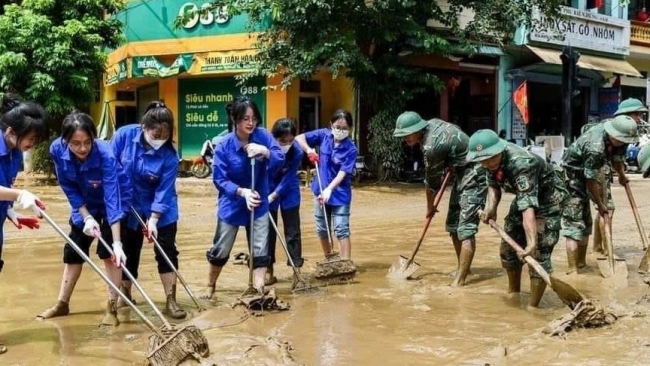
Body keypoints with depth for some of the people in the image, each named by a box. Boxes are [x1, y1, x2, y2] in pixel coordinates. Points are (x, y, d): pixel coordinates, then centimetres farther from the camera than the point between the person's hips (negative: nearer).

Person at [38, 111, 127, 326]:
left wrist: (117, 243, -45)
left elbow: (112, 198, -41)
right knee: (72, 252, 10)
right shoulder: (57, 150, -26)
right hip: (83, 205, 4)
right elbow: (69, 189, -13)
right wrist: (87, 217, -22)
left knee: (109, 253, -12)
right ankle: (62, 304, 25)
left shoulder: (105, 154, -38)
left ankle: (112, 308, -1)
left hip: (109, 205, -4)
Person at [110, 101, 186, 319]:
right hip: (128, 205, 1)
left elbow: (164, 191, -20)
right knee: (129, 252, 12)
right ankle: (124, 295, 32)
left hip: (161, 210, -1)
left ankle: (171, 301, 5)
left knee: (166, 251, -3)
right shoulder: (124, 135, -19)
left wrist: (153, 220, -25)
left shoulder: (169, 155, -22)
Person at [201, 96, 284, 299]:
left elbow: (280, 160, -16)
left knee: (260, 250, 1)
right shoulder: (224, 145, -19)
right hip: (232, 204, -1)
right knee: (220, 250, 13)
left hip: (259, 203, 2)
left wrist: (265, 151, -36)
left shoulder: (263, 136, -12)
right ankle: (210, 286, 37)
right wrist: (243, 192, -32)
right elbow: (219, 179, -18)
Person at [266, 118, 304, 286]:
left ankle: (297, 271, 8)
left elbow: (288, 179, -23)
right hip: (267, 192, 0)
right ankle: (269, 272, 17)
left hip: (289, 194, 0)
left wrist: (273, 196, -30)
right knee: (267, 231, 7)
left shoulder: (297, 152, -25)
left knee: (293, 231, 2)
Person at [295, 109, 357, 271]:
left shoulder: (351, 149, -17)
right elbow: (299, 138, 1)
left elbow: (342, 173, -22)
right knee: (321, 228, 15)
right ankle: (329, 257, 31)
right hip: (321, 190, 5)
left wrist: (329, 189, -33)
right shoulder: (324, 135, -6)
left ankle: (347, 262, -1)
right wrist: (309, 150, -16)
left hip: (340, 194, -5)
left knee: (341, 229, -6)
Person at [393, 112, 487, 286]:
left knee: (465, 229, -15)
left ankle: (459, 281, -16)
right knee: (453, 225, 13)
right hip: (462, 173, 10)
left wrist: (430, 206, 4)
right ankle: (462, 269, 26)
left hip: (474, 175, -10)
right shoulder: (431, 124, -1)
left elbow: (432, 180, -12)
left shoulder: (432, 146, -26)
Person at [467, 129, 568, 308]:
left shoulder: (521, 164, -39)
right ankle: (513, 293, 34)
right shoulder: (493, 161, -16)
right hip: (524, 196, 8)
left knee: (539, 253, -16)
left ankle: (532, 306, -6)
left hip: (548, 197, -8)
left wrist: (531, 243, -58)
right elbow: (493, 183, 5)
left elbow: (528, 207, -49)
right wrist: (490, 206, -14)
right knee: (508, 246, 14)